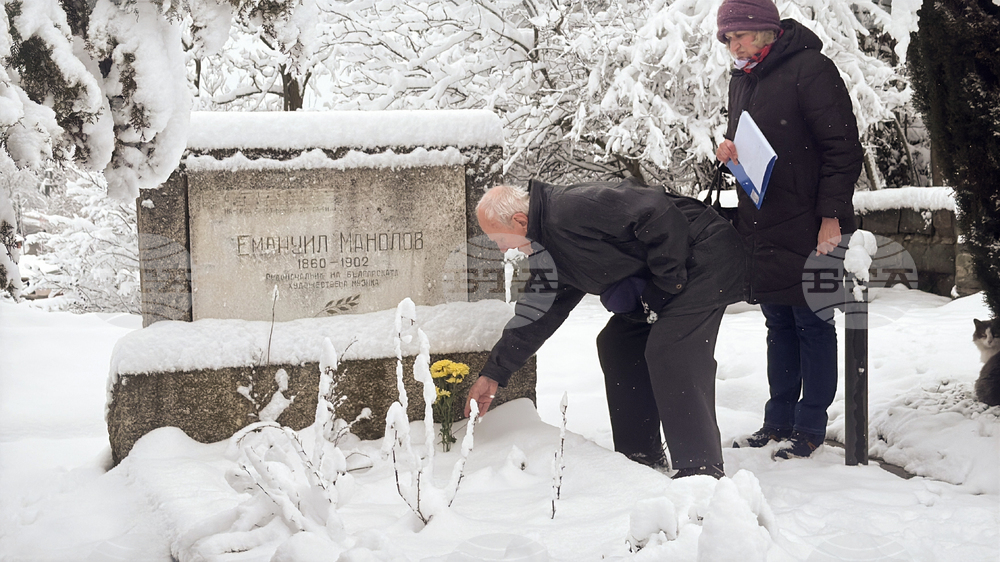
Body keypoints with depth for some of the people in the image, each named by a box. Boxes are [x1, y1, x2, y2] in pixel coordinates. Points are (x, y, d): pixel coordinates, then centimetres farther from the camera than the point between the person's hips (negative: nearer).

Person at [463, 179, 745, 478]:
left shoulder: (574, 209, -25)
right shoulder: (549, 252, 8)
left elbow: (661, 215, -28)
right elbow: (536, 313, 17)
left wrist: (664, 286, -20)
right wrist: (494, 373, 18)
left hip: (706, 254, -10)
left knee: (668, 351, -20)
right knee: (617, 343, 11)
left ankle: (702, 470, -16)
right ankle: (641, 455, 18)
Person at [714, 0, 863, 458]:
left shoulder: (811, 69, -10)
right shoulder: (740, 81, 14)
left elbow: (842, 147, -13)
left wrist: (831, 216, -18)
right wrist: (727, 150, 2)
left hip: (808, 228, -7)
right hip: (761, 227, 7)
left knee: (812, 325, 0)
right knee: (779, 326, 13)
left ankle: (810, 426, 8)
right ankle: (779, 421, 20)